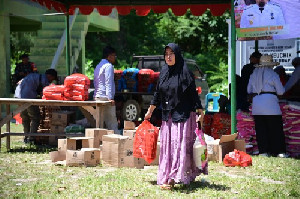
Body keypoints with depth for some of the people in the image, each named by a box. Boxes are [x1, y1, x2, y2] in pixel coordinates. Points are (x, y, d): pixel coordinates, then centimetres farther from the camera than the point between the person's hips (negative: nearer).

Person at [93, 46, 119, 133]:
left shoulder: (98, 66, 20)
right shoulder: (108, 66, -8)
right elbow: (108, 83, -16)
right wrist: (110, 97, -20)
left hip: (97, 96, 9)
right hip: (105, 97, -9)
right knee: (112, 122, -8)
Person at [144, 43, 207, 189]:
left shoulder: (185, 72, -8)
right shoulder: (164, 72, 9)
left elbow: (193, 94, -9)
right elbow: (158, 93, 16)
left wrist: (200, 113, -14)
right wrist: (150, 111, 19)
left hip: (183, 115, -6)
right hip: (167, 116, 6)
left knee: (179, 144, -9)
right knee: (167, 146, 7)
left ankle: (172, 178, -13)